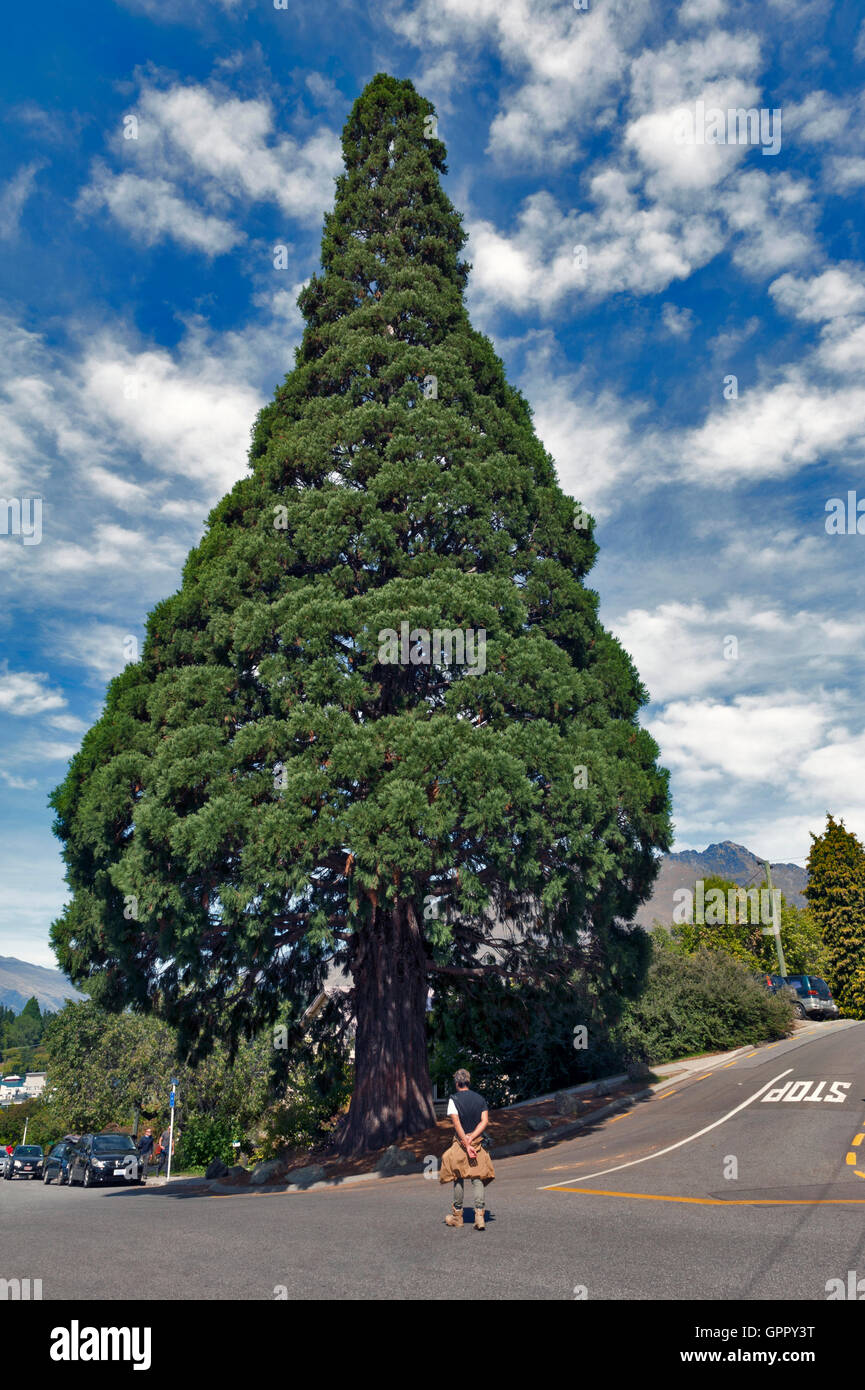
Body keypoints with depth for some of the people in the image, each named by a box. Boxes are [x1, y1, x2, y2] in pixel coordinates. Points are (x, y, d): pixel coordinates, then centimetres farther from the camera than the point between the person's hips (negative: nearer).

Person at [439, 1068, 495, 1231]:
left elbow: (457, 1124, -15)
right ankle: (479, 1215, -10)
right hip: (477, 1142, 3)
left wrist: (466, 1144, -17)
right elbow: (485, 1121, -2)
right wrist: (471, 1139, -9)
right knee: (477, 1179, 3)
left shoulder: (454, 1099, -6)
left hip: (460, 1143, -3)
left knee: (458, 1179, 9)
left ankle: (457, 1216, 17)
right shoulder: (480, 1098, 8)